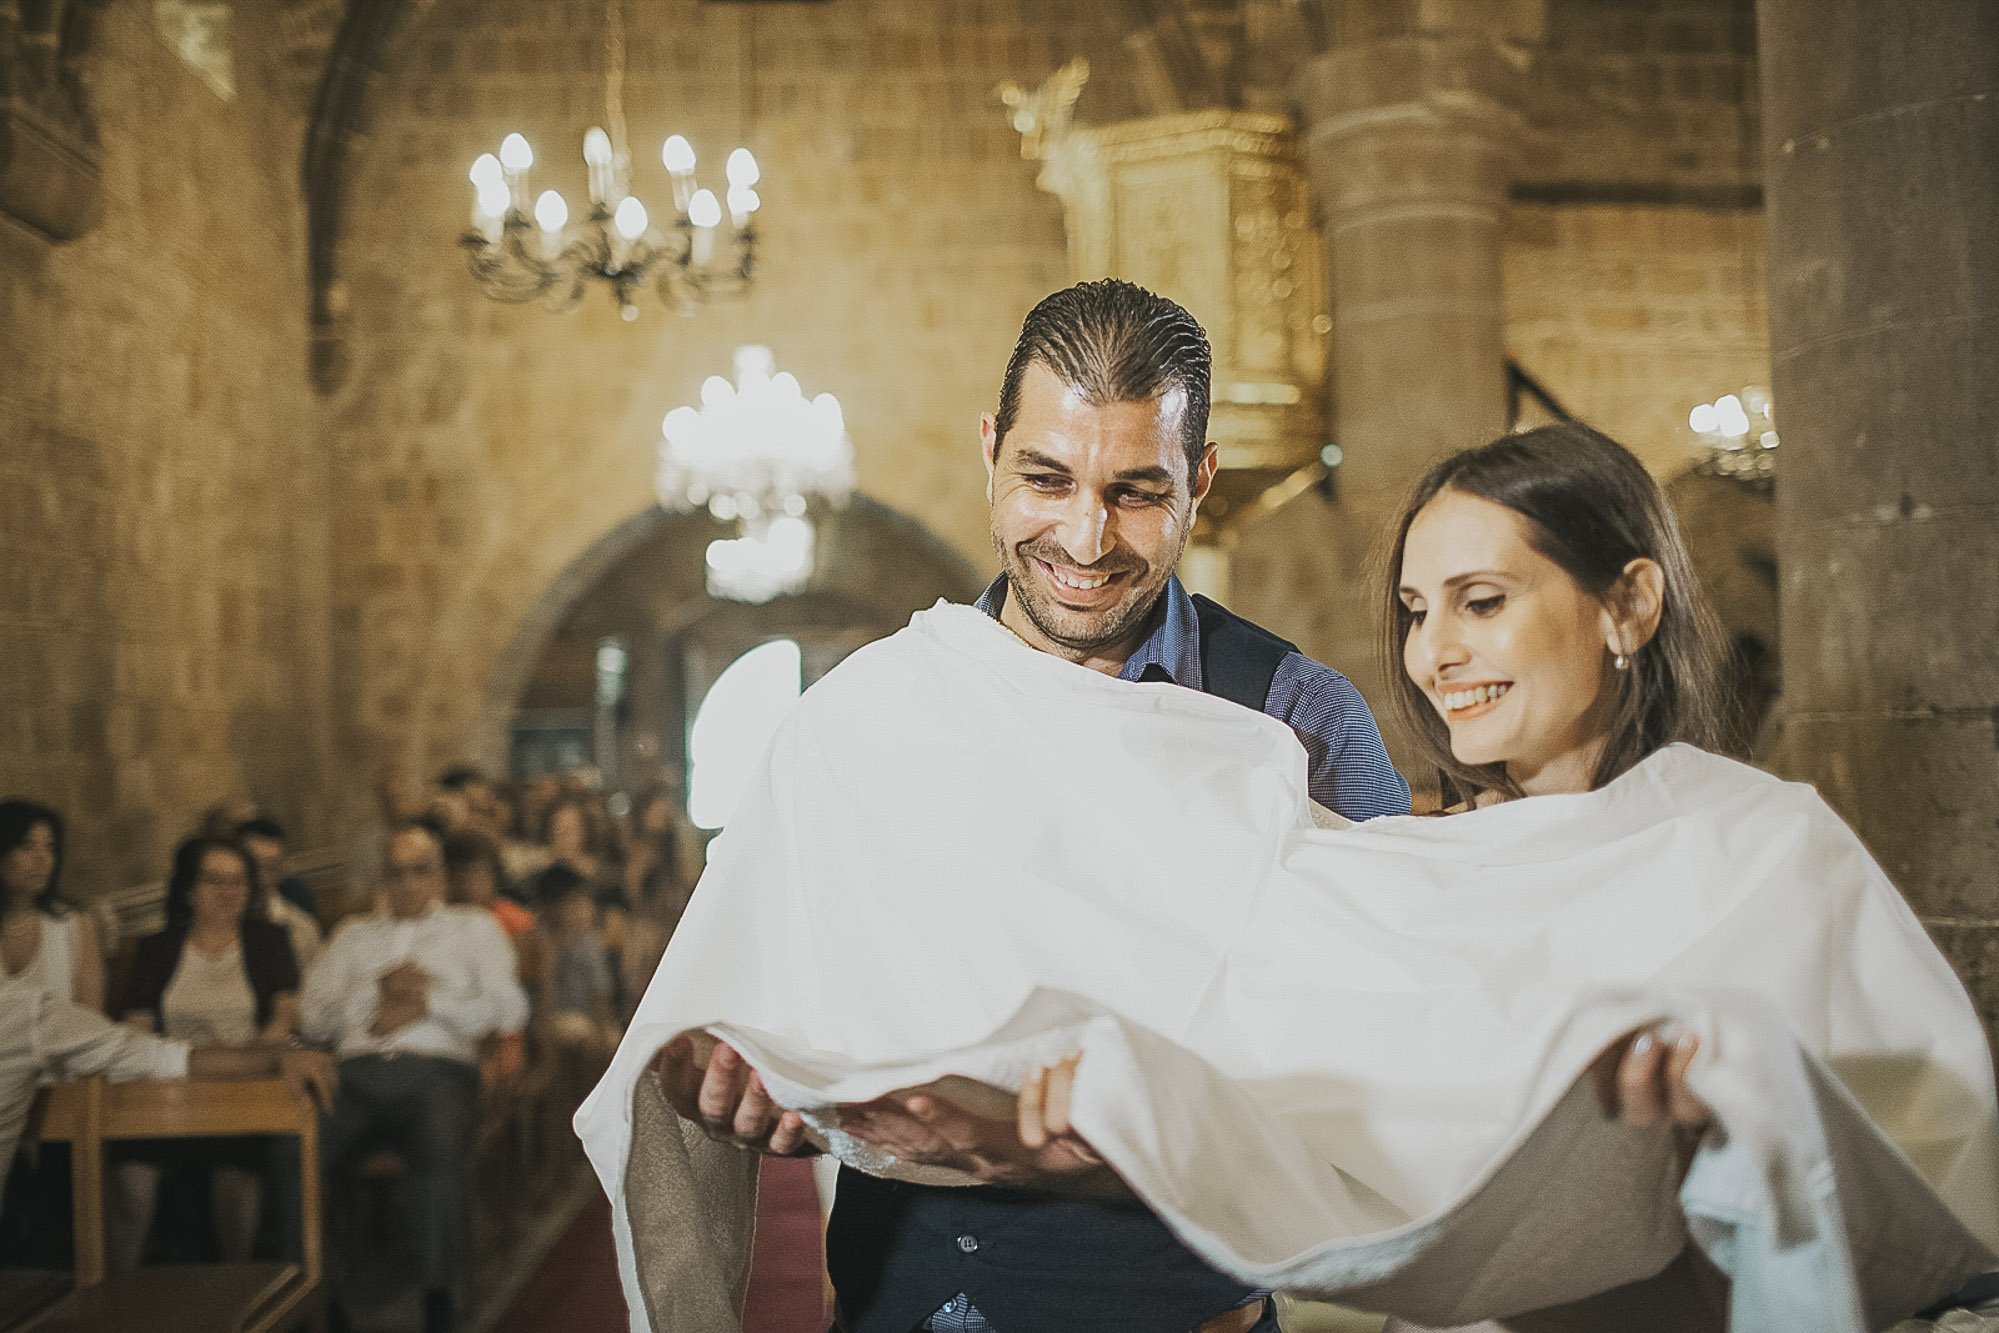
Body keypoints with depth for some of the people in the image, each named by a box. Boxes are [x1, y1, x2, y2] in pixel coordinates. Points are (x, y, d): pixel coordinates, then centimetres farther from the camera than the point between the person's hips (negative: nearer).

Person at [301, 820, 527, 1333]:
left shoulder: (474, 927, 24)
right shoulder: (354, 934, 31)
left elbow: (508, 1009, 8)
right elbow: (312, 1017, 15)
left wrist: (427, 1002, 1)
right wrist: (379, 990, 3)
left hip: (437, 1069, -2)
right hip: (357, 1071, 2)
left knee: (441, 1156, -36)